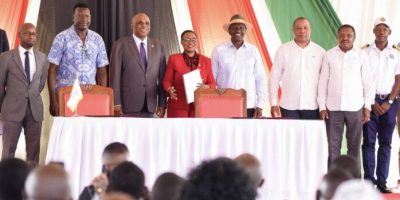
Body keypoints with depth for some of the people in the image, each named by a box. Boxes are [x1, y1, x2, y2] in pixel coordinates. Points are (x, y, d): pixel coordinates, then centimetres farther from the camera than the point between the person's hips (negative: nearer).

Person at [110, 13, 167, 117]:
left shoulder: (158, 47, 11)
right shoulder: (120, 45, 1)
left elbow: (162, 78, 11)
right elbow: (115, 76, -3)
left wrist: (162, 104, 5)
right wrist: (116, 104, -9)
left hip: (150, 106, 3)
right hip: (128, 106, -3)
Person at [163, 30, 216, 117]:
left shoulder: (206, 61, 11)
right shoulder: (173, 59, 5)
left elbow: (212, 83, 10)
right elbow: (167, 81, 4)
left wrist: (206, 87, -12)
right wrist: (170, 90, -17)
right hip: (178, 106, -2)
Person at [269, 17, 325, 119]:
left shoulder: (320, 52, 6)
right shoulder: (283, 50, 4)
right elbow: (274, 78, 4)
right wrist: (274, 104, -1)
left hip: (312, 107, 1)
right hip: (289, 106, -1)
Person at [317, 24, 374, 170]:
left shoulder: (361, 56, 3)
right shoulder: (329, 55, 4)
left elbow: (367, 83, 5)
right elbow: (323, 82, 6)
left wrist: (367, 107, 0)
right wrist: (322, 106, 1)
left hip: (355, 108, 0)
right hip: (333, 108, 0)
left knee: (354, 146, 4)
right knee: (333, 147, 3)